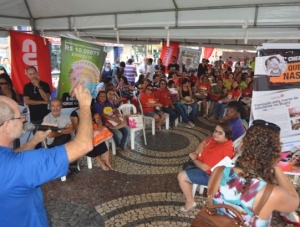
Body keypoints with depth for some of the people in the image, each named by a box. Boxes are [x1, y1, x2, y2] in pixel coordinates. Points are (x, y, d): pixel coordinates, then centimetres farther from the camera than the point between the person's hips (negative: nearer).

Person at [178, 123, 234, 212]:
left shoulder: (220, 150, -37)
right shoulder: (219, 139, -9)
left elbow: (204, 167, -31)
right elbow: (204, 142, 7)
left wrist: (194, 159, -13)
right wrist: (196, 153, -8)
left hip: (209, 175, -10)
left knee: (181, 176, -9)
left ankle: (190, 202, 8)